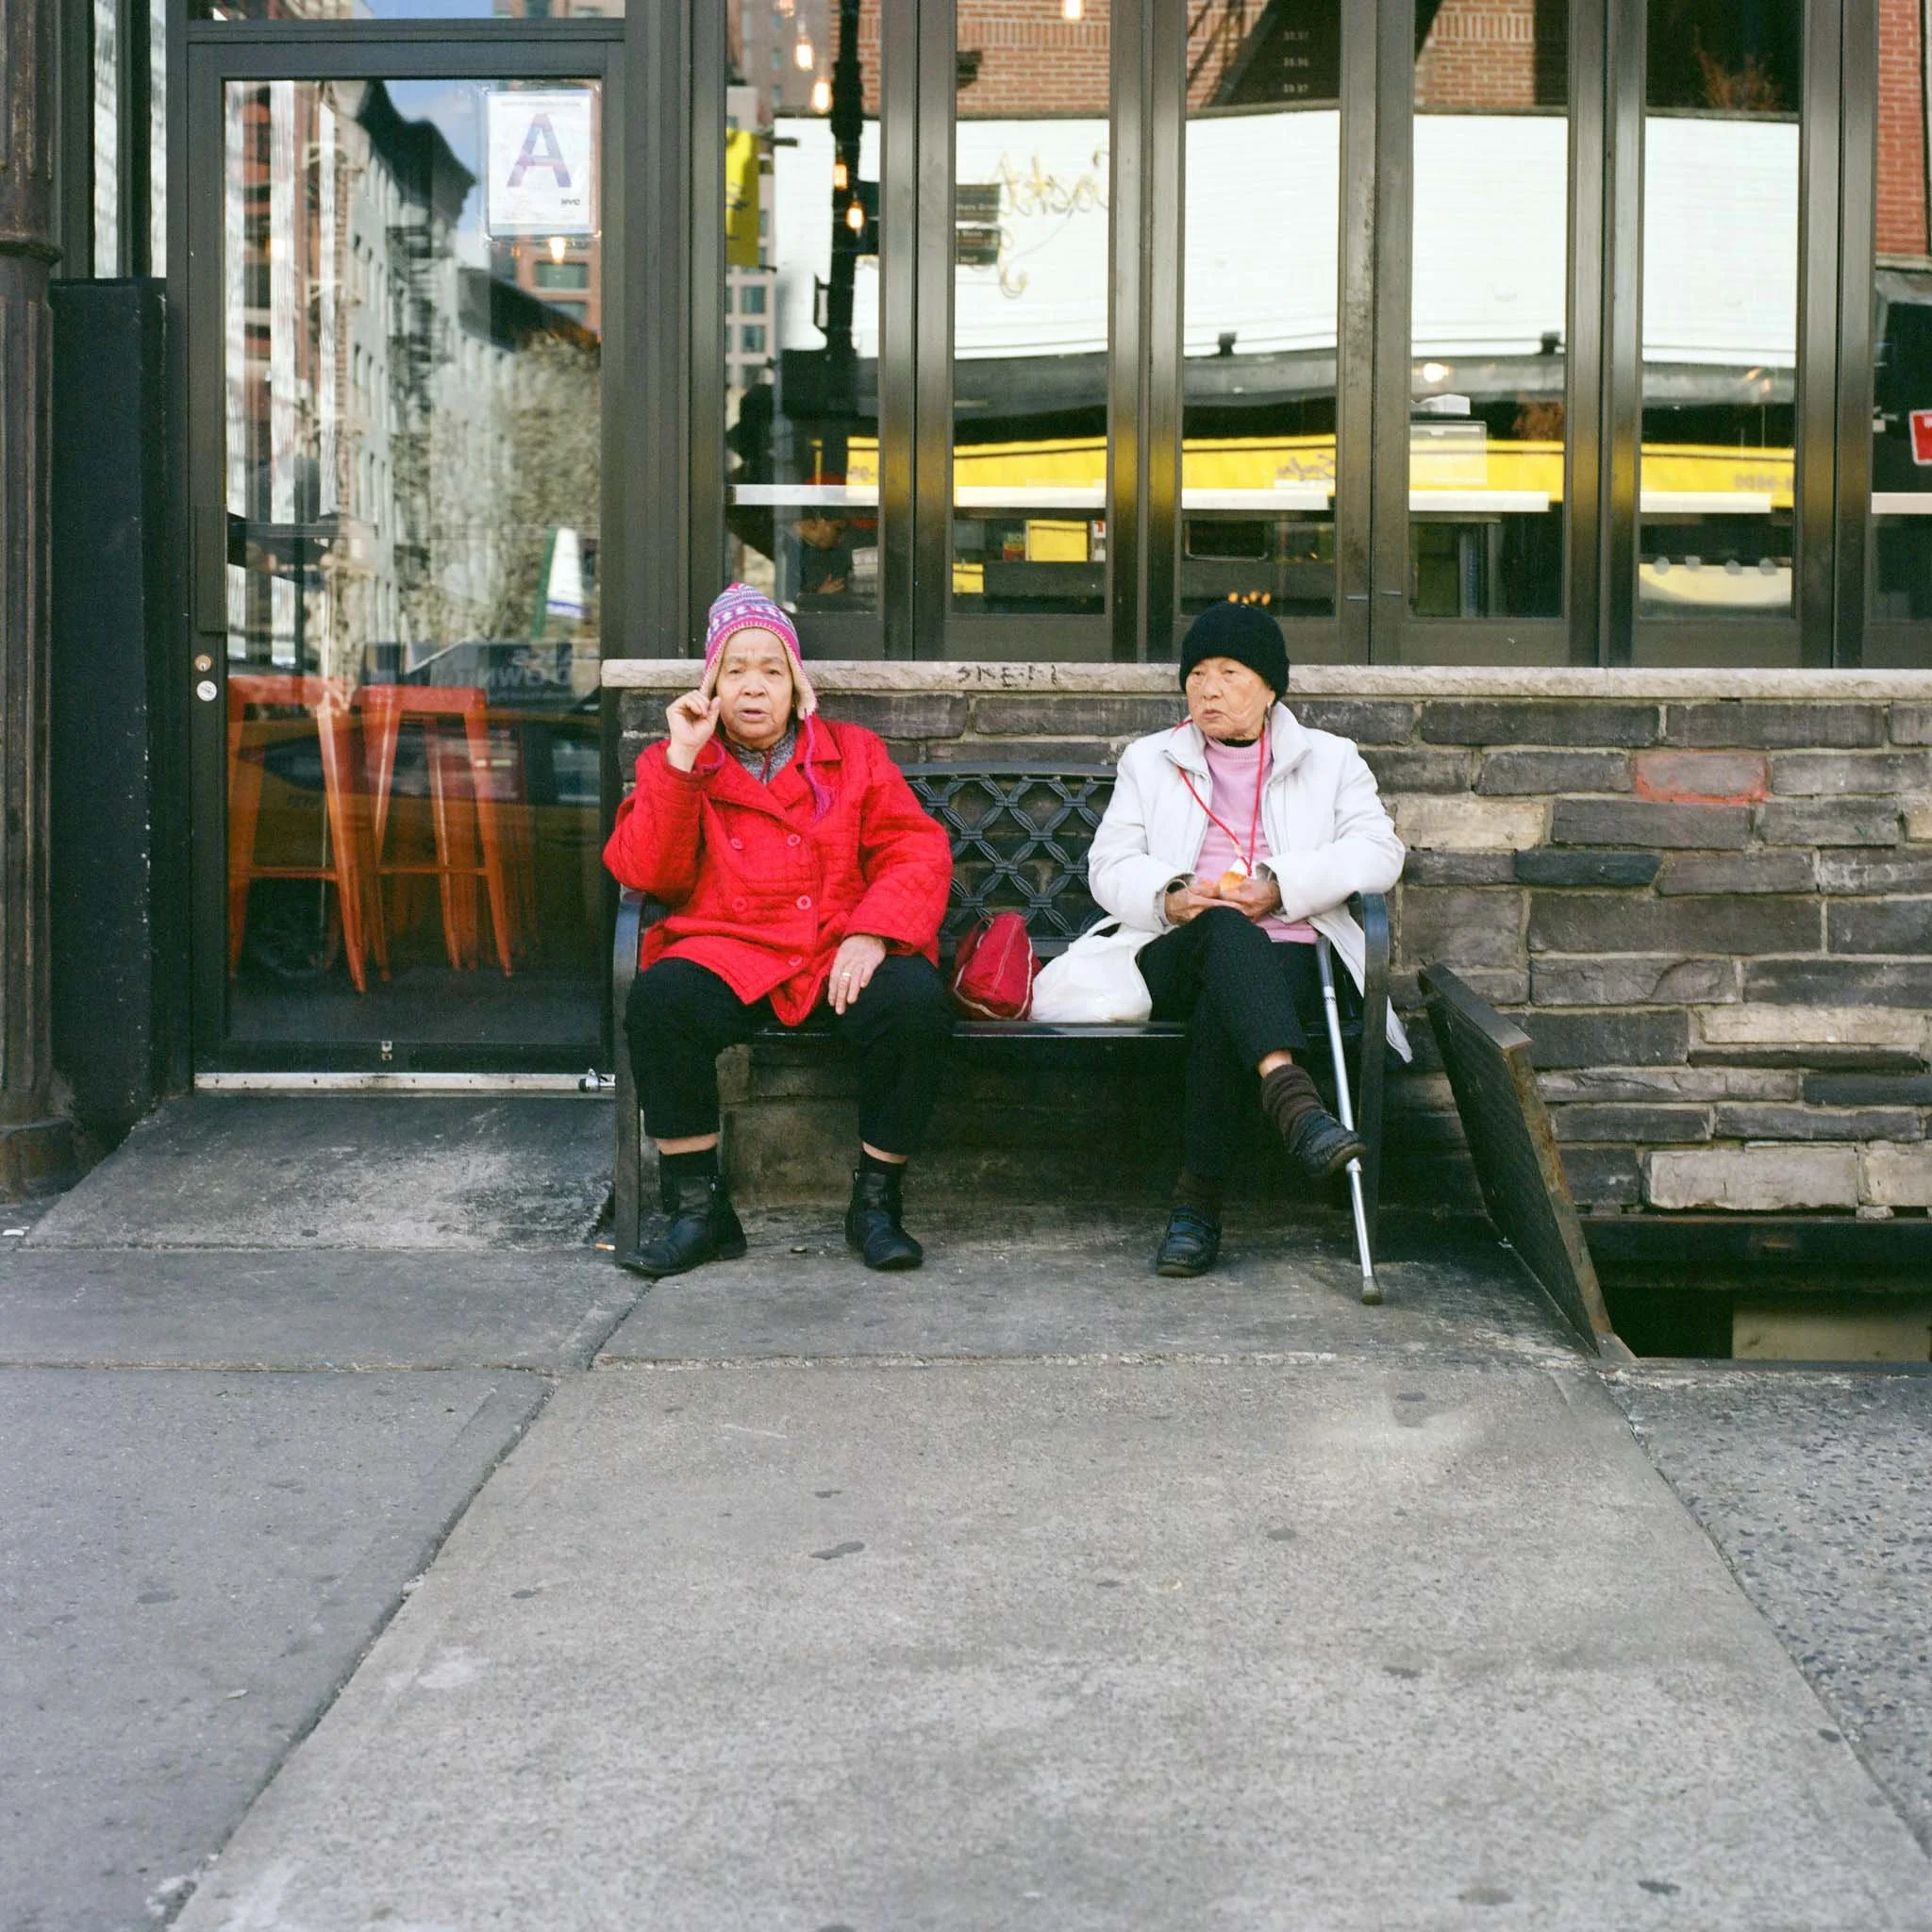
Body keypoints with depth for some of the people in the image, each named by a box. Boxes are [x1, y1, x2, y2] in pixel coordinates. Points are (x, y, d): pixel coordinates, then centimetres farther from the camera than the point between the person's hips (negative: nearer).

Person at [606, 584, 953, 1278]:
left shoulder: (853, 754, 17)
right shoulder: (674, 766, 16)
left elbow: (918, 851, 5)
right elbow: (645, 874, 1)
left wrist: (872, 933, -13)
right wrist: (681, 759, -6)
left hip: (842, 958, 1)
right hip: (727, 955, 0)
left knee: (916, 1002, -31)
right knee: (658, 999, -33)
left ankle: (875, 1202, -12)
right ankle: (698, 1208, -18)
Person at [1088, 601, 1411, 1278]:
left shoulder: (1329, 759, 20)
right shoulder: (1149, 761, 25)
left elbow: (1379, 852, 3)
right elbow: (1109, 865, 14)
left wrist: (1282, 886, -12)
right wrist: (1169, 898, -10)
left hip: (1286, 960, 0)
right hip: (1177, 959, 1)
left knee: (1223, 1010, -38)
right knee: (1225, 930, -38)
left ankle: (1198, 1198, -35)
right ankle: (1294, 1104, -59)